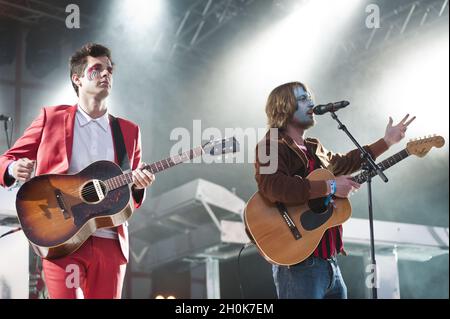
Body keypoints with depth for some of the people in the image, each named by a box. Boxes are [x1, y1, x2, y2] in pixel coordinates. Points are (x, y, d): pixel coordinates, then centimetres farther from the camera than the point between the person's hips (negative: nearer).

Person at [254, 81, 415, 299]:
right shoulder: (272, 146, -11)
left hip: (329, 261, 9)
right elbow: (273, 188, -30)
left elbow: (342, 163, 35)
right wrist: (330, 187, -24)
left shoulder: (314, 148, 16)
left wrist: (387, 141, 35)